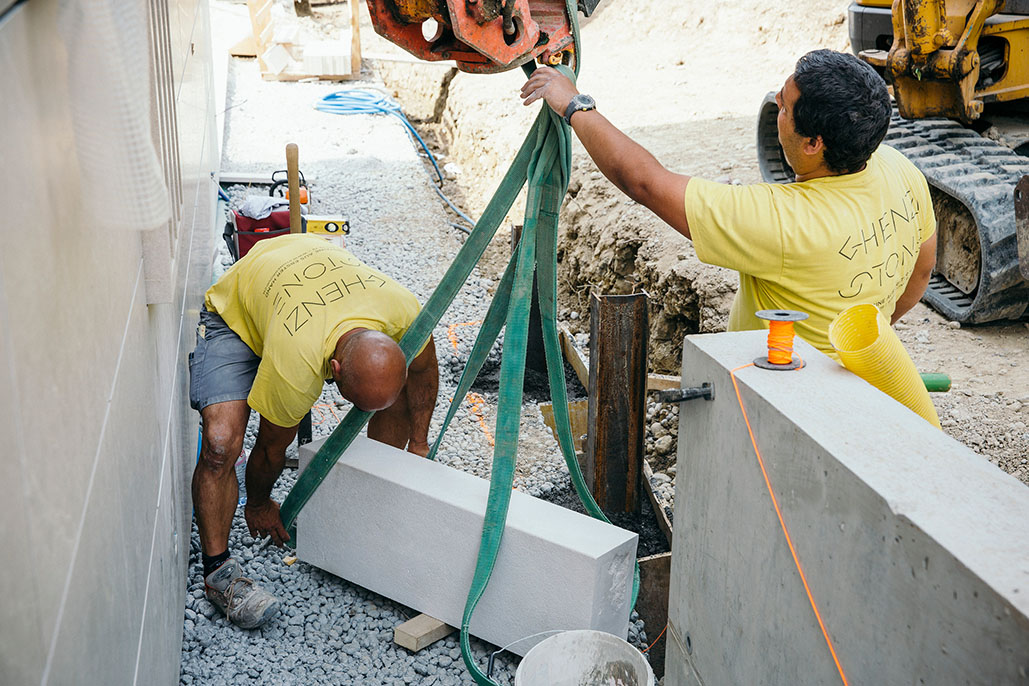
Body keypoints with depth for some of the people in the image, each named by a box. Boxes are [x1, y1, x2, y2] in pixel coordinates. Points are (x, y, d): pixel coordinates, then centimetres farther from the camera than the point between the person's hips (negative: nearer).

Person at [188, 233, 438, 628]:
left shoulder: (404, 311, -33)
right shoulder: (295, 367, -43)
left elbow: (423, 371, -6)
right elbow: (271, 448, -20)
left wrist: (419, 445, 4)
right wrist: (259, 506, -1)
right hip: (234, 314, -5)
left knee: (401, 397, -4)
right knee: (221, 441, -25)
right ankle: (218, 571, -7)